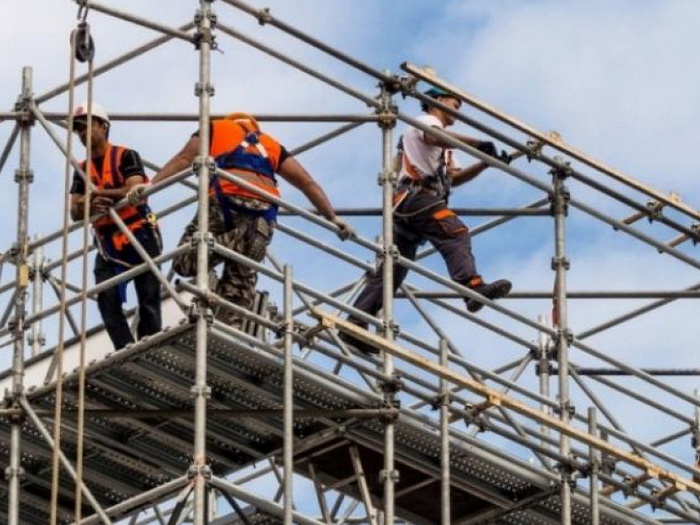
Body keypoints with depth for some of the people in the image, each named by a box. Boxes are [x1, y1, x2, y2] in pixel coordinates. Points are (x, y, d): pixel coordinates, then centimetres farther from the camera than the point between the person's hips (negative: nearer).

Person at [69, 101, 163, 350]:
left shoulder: (125, 157, -1)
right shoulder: (82, 170, 14)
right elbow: (75, 213, 5)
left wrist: (97, 193, -17)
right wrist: (91, 205, -18)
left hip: (139, 236, -5)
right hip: (107, 243, 5)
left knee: (148, 299, -4)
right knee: (107, 299, -9)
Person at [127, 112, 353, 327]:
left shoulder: (215, 129, 27)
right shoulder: (272, 145, 33)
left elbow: (184, 158, 11)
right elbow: (306, 182, 25)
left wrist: (151, 184, 4)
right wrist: (333, 218, 25)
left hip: (227, 203, -3)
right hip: (264, 215, 3)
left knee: (186, 262, 0)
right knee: (239, 283, 8)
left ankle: (230, 241, -22)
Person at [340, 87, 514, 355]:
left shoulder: (445, 149, 38)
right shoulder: (426, 121, 10)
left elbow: (454, 177, 24)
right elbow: (435, 137, -16)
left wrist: (486, 162, 12)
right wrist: (478, 144, -23)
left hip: (404, 203, 10)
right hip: (417, 195, -10)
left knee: (393, 268, 4)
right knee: (455, 234, -28)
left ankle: (355, 324, 0)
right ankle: (473, 286, -51)